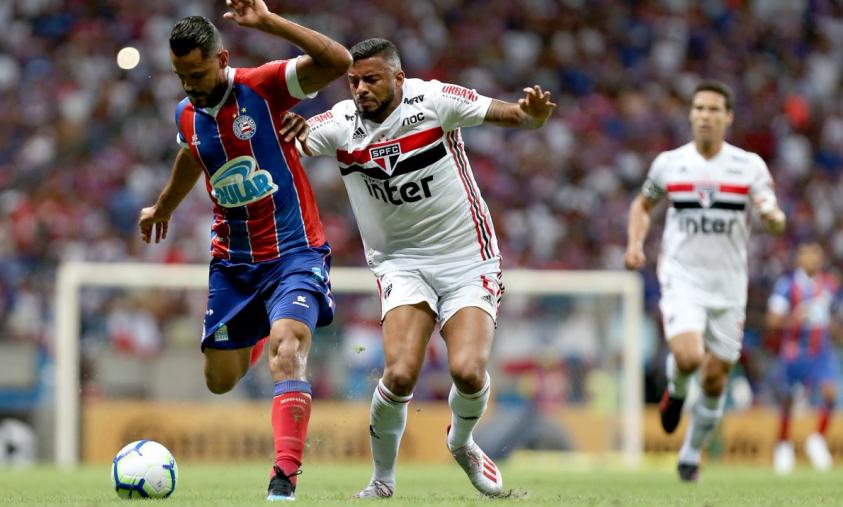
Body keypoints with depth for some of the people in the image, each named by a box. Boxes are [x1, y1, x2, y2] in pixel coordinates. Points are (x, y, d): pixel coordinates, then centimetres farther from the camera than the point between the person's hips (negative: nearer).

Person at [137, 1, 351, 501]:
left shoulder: (264, 86, -14)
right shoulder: (186, 115, 2)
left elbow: (338, 61, -29)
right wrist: (163, 207, 44)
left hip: (294, 250, -6)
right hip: (233, 261, 6)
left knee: (288, 347, -29)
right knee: (220, 380, 10)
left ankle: (286, 479, -33)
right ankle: (254, 338, 48)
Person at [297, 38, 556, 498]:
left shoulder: (434, 100, -12)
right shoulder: (340, 124, -6)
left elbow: (517, 116, -10)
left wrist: (534, 112, -33)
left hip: (468, 259, -1)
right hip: (402, 264, 1)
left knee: (468, 371, -19)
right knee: (400, 374, -20)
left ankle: (462, 442, 17)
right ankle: (382, 480, 5)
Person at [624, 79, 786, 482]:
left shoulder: (749, 166, -2)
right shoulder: (668, 163, 1)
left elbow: (776, 222, -9)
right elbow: (643, 203, 19)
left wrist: (773, 217, -33)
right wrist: (635, 243, 2)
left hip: (728, 284, 1)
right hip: (682, 278, -1)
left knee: (714, 381, 5)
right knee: (687, 357, -25)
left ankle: (691, 455, 26)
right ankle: (675, 390, 11)